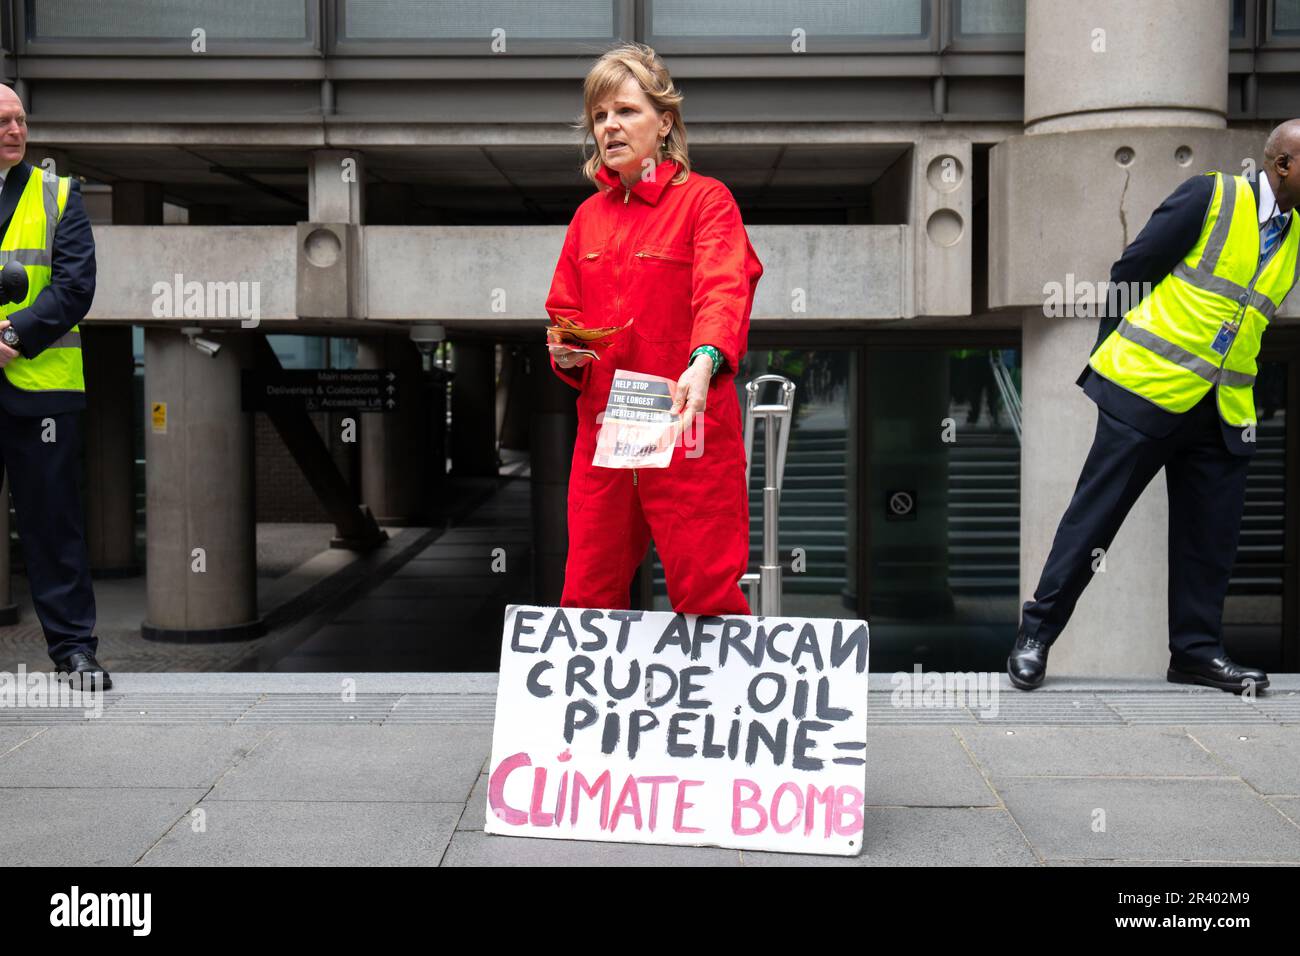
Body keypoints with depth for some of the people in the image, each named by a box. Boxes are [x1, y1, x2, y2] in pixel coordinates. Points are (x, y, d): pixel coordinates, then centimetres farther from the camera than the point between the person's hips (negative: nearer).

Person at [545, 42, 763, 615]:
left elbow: (723, 292, -19)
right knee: (587, 598, 8)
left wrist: (704, 363, -39)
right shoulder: (589, 214, 14)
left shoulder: (705, 199, -3)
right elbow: (564, 311, 19)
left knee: (706, 600, -3)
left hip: (686, 426, -5)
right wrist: (566, 352, -4)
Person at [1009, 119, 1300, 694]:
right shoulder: (1211, 196, -6)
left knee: (1211, 536, 8)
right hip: (1149, 389, -6)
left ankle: (1196, 650, 21)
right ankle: (1035, 635, 7)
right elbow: (1129, 271, -4)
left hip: (1224, 410, 6)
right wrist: (1113, 356, -2)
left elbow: (1251, 316, 18)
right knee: (1094, 515, -2)